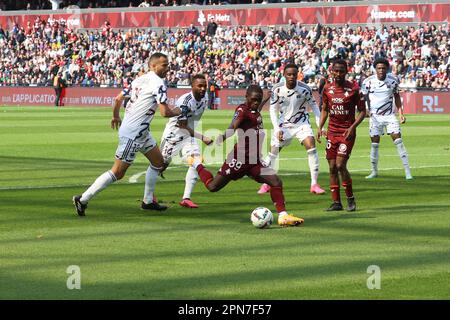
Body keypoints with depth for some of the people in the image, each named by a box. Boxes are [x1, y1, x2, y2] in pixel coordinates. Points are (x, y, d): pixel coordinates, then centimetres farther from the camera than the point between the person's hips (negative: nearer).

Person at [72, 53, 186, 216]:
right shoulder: (158, 83, -15)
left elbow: (118, 99, 20)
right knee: (117, 173, -7)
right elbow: (165, 112, -21)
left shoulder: (139, 79, 12)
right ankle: (83, 199, -5)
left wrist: (116, 116, 37)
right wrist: (180, 112, 0)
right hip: (133, 134, -10)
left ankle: (148, 201, 25)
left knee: (158, 162, 19)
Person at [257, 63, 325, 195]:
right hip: (283, 125, 1)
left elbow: (314, 106, -2)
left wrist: (320, 125, -8)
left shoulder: (304, 89, -15)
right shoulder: (277, 89, -14)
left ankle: (314, 184, -15)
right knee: (273, 152, -1)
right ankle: (266, 184, 18)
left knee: (311, 146, -20)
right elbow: (273, 110, -5)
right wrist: (277, 129, -14)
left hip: (301, 123, -1)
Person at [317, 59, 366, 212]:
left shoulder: (354, 89, -8)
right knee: (332, 167, 2)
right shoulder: (327, 88, 4)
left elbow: (362, 111, -3)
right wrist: (320, 127, 4)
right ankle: (336, 202, 9)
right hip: (332, 132, 5)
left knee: (340, 165, -14)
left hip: (347, 132, -5)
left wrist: (352, 127, -15)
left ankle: (351, 199, 3)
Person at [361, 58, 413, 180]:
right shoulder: (368, 82, -8)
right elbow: (363, 99, 3)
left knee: (398, 141, -8)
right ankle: (374, 171, 20)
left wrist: (401, 114, 5)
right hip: (375, 115, 0)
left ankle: (408, 172, -8)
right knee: (374, 144, 4)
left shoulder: (393, 80, -3)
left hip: (390, 115, 0)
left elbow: (397, 96, 10)